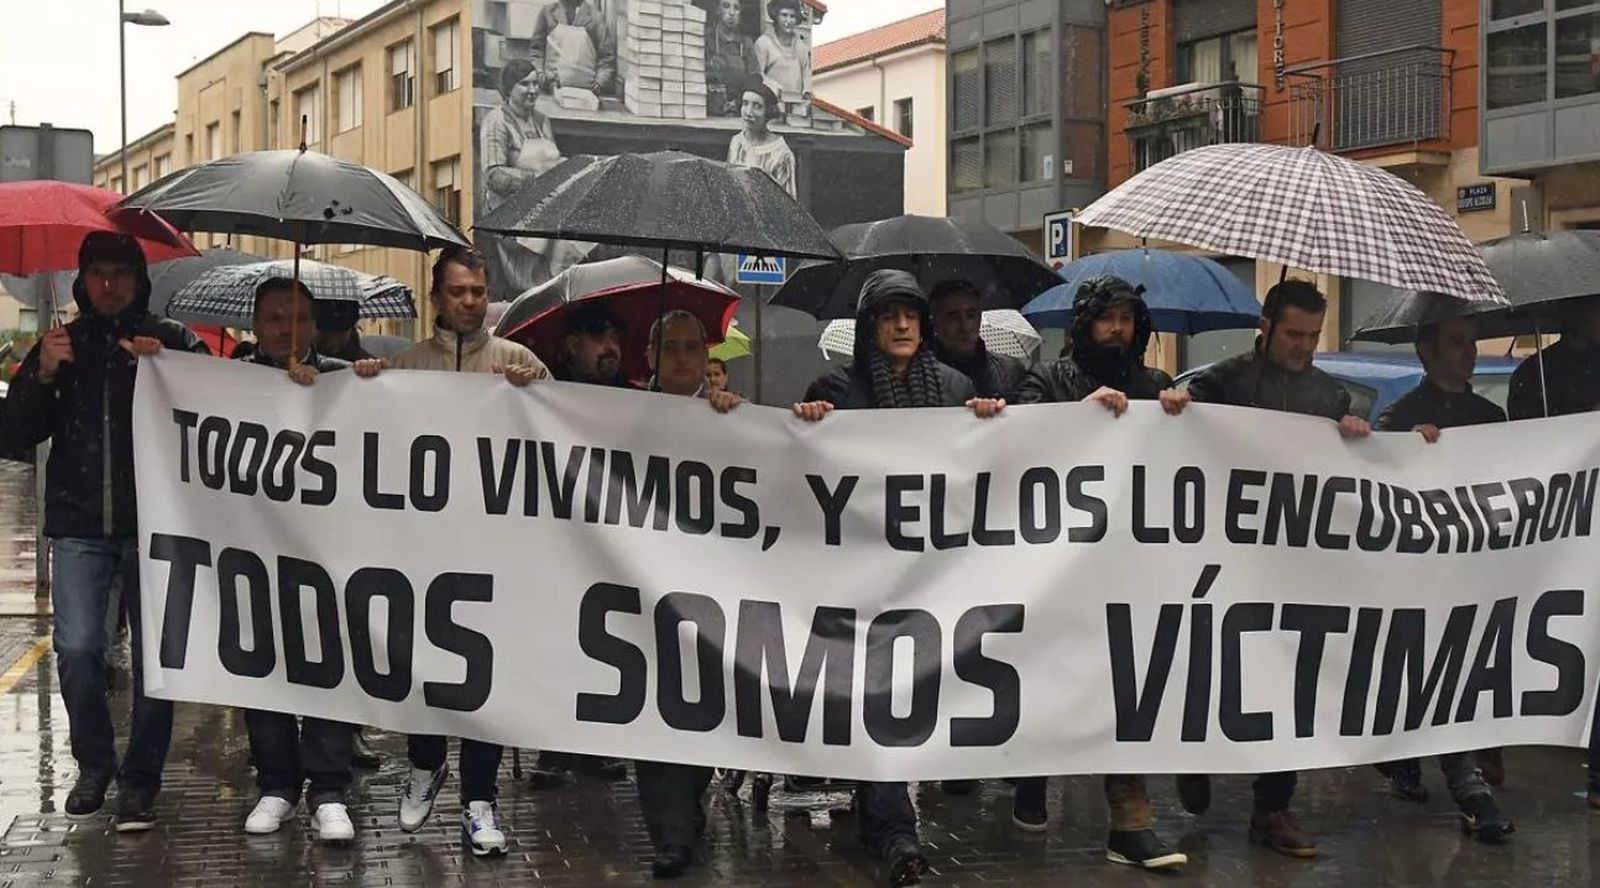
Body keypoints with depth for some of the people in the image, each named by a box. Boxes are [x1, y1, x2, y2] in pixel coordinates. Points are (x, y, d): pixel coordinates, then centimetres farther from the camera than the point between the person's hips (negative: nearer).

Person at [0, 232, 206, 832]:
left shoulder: (173, 341, 5)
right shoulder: (59, 345, 12)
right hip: (79, 526, 2)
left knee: (156, 653, -2)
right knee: (76, 648, -6)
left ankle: (140, 782, 9)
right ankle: (94, 765, 15)